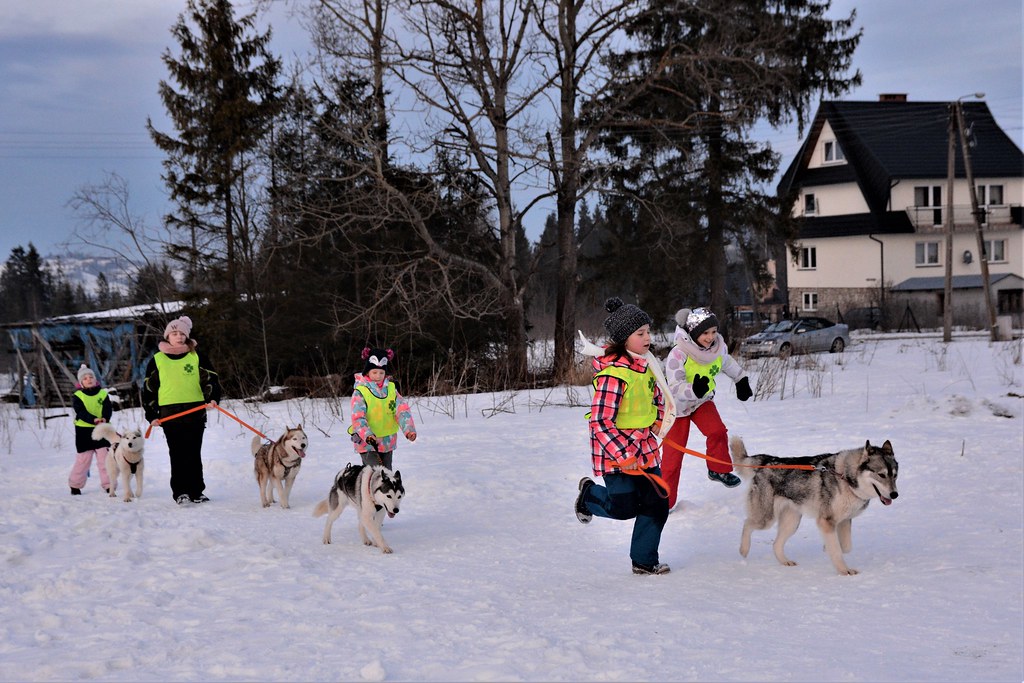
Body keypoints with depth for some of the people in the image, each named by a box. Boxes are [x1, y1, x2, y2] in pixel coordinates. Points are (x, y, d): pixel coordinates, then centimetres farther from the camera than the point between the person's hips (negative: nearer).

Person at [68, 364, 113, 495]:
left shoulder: (103, 393, 6)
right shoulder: (77, 396, -1)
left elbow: (108, 409, -5)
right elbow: (80, 412, -15)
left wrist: (104, 419, -27)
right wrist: (94, 419, -31)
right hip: (84, 430, -1)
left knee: (105, 457, -5)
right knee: (83, 459, 3)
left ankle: (108, 485, 0)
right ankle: (75, 485, 16)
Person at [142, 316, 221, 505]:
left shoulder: (197, 356, 10)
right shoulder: (157, 360, 10)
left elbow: (211, 379, 6)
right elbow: (149, 389, 12)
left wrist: (212, 398, -13)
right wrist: (151, 415, 6)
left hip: (195, 410, 0)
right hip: (170, 412, 0)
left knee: (194, 453, 2)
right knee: (177, 453, -3)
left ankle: (196, 491, 7)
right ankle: (180, 492, 0)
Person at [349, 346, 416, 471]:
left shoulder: (391, 388, 4)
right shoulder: (360, 391, -9)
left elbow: (402, 410, -5)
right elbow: (358, 418, -17)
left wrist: (409, 429, -23)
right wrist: (368, 435, -35)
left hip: (387, 442, 5)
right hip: (367, 443, -5)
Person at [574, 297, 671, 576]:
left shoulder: (645, 365, 4)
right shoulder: (614, 373, -23)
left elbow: (656, 395, 27)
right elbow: (600, 422, -24)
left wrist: (656, 422, 12)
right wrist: (623, 455, -25)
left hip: (644, 447, 8)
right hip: (615, 451, -8)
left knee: (656, 505, 4)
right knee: (624, 507, -7)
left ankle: (644, 561, 17)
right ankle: (590, 493, 24)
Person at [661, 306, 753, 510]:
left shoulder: (718, 347, -15)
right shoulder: (678, 354, -33)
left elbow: (727, 362, 10)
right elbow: (674, 387, -35)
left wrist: (741, 380, 15)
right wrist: (694, 390, -52)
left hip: (702, 401, 4)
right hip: (677, 404, -4)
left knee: (717, 431, -21)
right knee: (673, 453, -5)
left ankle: (718, 470, 4)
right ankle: (666, 500, 6)